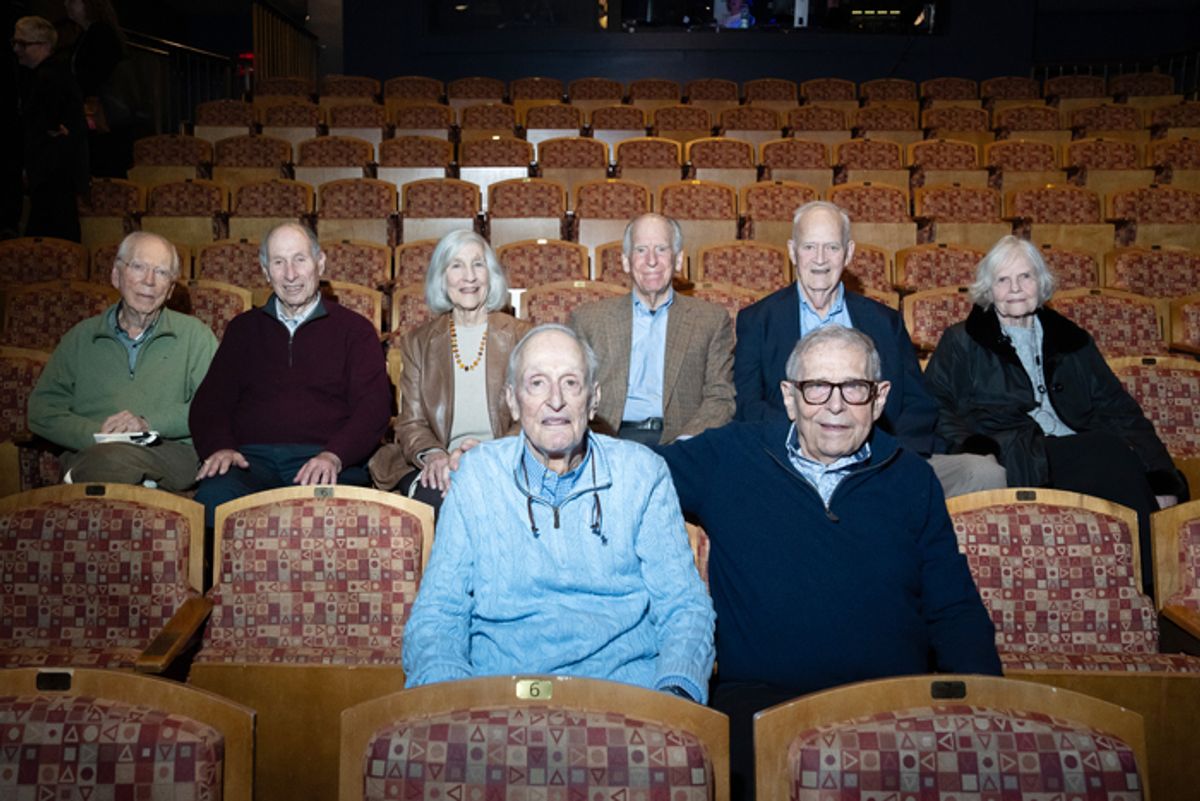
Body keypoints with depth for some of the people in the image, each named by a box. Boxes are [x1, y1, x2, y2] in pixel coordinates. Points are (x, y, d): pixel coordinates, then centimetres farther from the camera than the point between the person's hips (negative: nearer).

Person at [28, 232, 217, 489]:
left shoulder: (195, 335, 15)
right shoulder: (81, 338, 22)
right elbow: (42, 410, 13)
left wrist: (149, 423, -11)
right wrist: (94, 434, -7)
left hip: (170, 451, -1)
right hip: (89, 454, 2)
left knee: (111, 457, -37)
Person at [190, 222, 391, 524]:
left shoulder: (354, 329, 14)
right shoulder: (244, 328, 24)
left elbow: (373, 407, 3)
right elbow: (210, 400, 18)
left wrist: (334, 455, -15)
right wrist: (219, 447, -5)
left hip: (324, 460, -2)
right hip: (252, 457, 3)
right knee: (212, 498, -32)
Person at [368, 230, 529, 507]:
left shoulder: (520, 337, 10)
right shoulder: (417, 342, 15)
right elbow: (411, 422, 10)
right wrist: (432, 453, -15)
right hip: (439, 468, 1)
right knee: (432, 497, -34)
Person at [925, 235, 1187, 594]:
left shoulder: (1071, 341, 24)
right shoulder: (961, 344, 15)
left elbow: (1119, 410, 16)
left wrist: (1161, 479, 0)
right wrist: (981, 453, -16)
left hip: (1082, 455, 4)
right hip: (1016, 462, -4)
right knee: (1112, 453, -31)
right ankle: (1147, 585, -24)